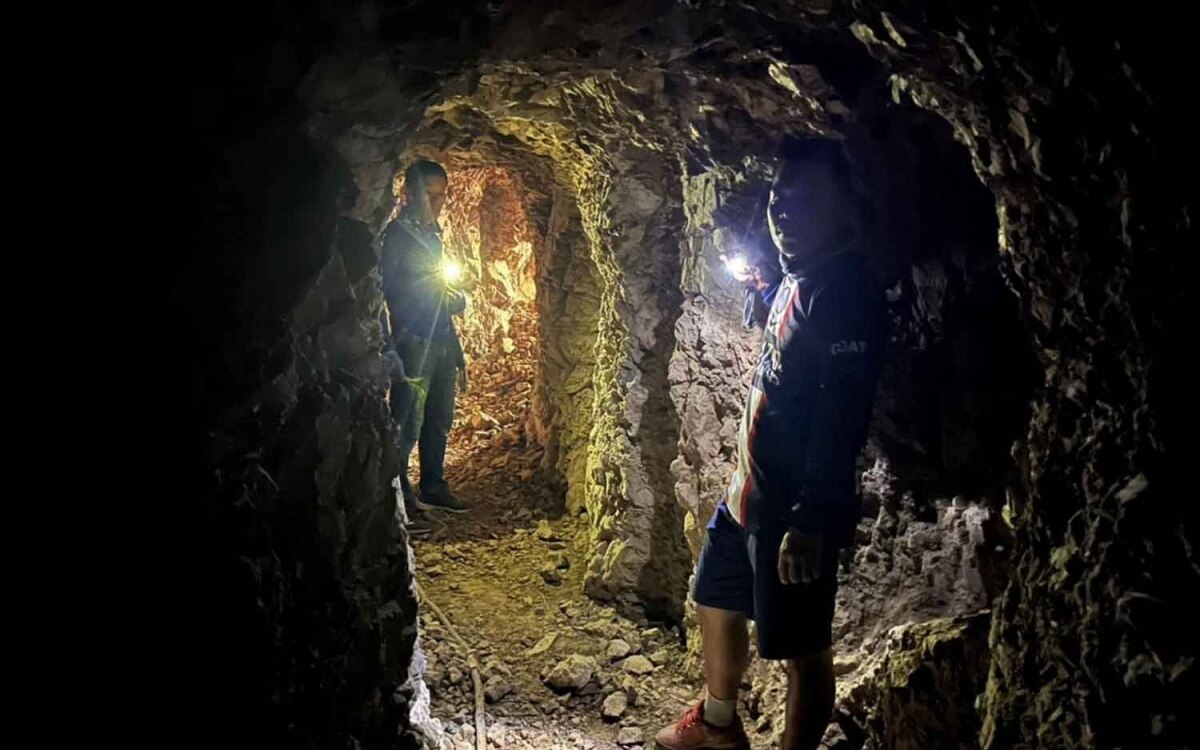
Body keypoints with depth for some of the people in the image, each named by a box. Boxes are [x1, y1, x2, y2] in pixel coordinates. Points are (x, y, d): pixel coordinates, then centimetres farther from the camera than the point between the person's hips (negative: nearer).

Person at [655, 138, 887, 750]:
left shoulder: (844, 294, -18)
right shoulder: (793, 285, 10)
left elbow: (842, 417, -25)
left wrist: (811, 521, -27)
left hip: (793, 511, -10)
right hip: (747, 493, 10)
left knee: (803, 648, 3)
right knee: (715, 603, 24)